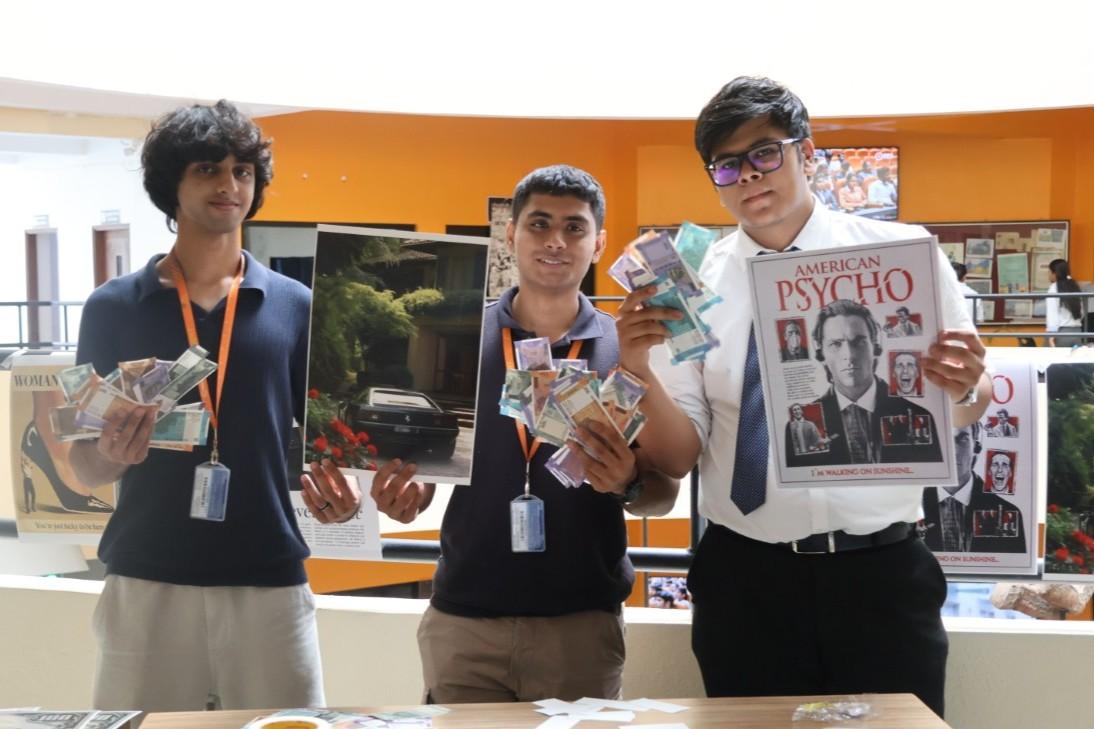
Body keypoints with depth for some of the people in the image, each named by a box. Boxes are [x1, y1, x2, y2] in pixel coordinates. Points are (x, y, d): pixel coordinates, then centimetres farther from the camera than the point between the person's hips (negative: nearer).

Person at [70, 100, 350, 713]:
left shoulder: (295, 306, 5)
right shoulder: (113, 307, 4)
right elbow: (86, 465, 7)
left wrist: (337, 486, -13)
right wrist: (113, 454, -16)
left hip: (270, 580, 1)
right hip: (145, 583, 0)